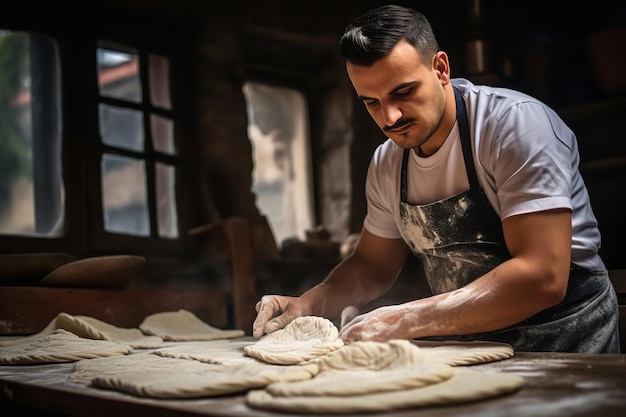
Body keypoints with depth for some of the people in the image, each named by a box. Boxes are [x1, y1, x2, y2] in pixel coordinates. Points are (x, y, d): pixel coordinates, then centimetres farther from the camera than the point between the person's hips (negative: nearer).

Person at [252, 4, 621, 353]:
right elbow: (373, 265, 16)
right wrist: (310, 304, -3)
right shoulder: (386, 165, 2)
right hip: (472, 351, 5)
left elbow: (543, 278, -25)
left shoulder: (515, 122, -18)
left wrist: (403, 322, -26)